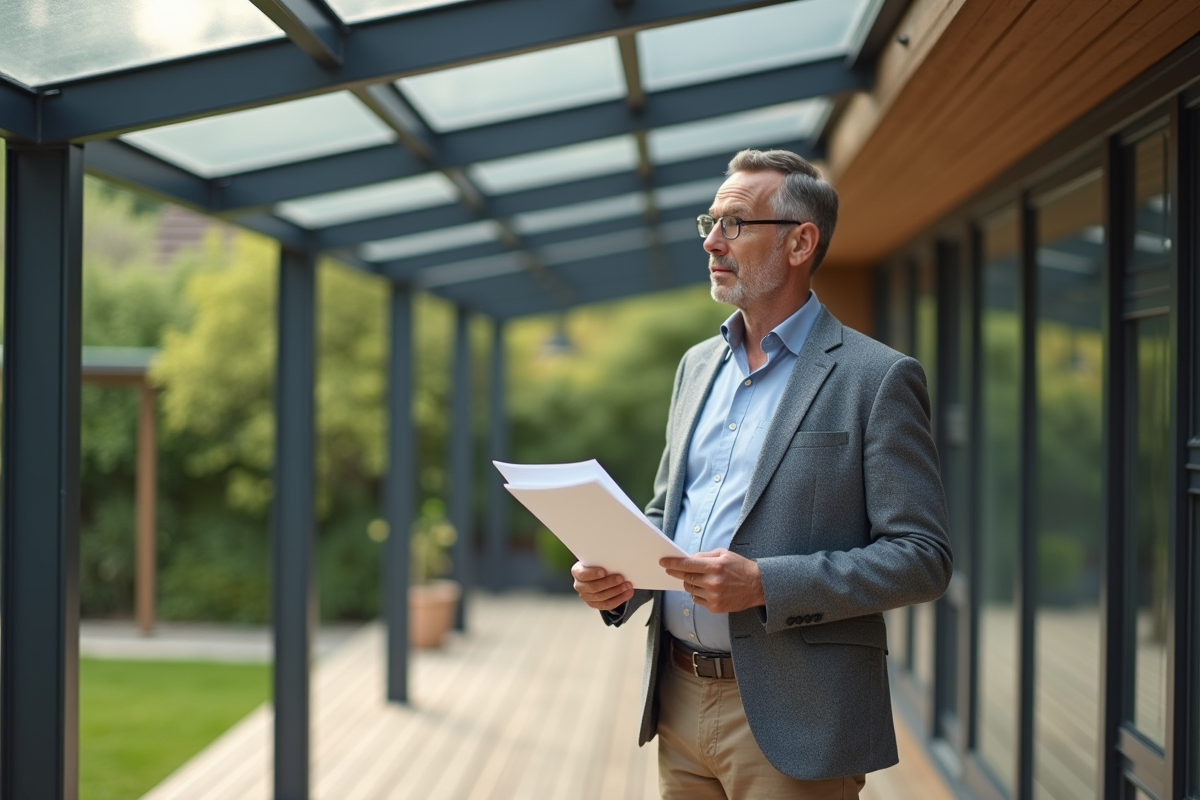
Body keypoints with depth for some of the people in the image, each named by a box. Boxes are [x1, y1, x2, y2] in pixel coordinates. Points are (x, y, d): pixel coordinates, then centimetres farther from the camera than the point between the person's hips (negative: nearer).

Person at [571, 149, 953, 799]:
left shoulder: (877, 378, -8)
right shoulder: (698, 365, 13)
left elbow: (922, 557, -13)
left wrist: (765, 585, -22)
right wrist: (618, 579, -1)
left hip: (790, 720, -6)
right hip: (679, 701, 6)